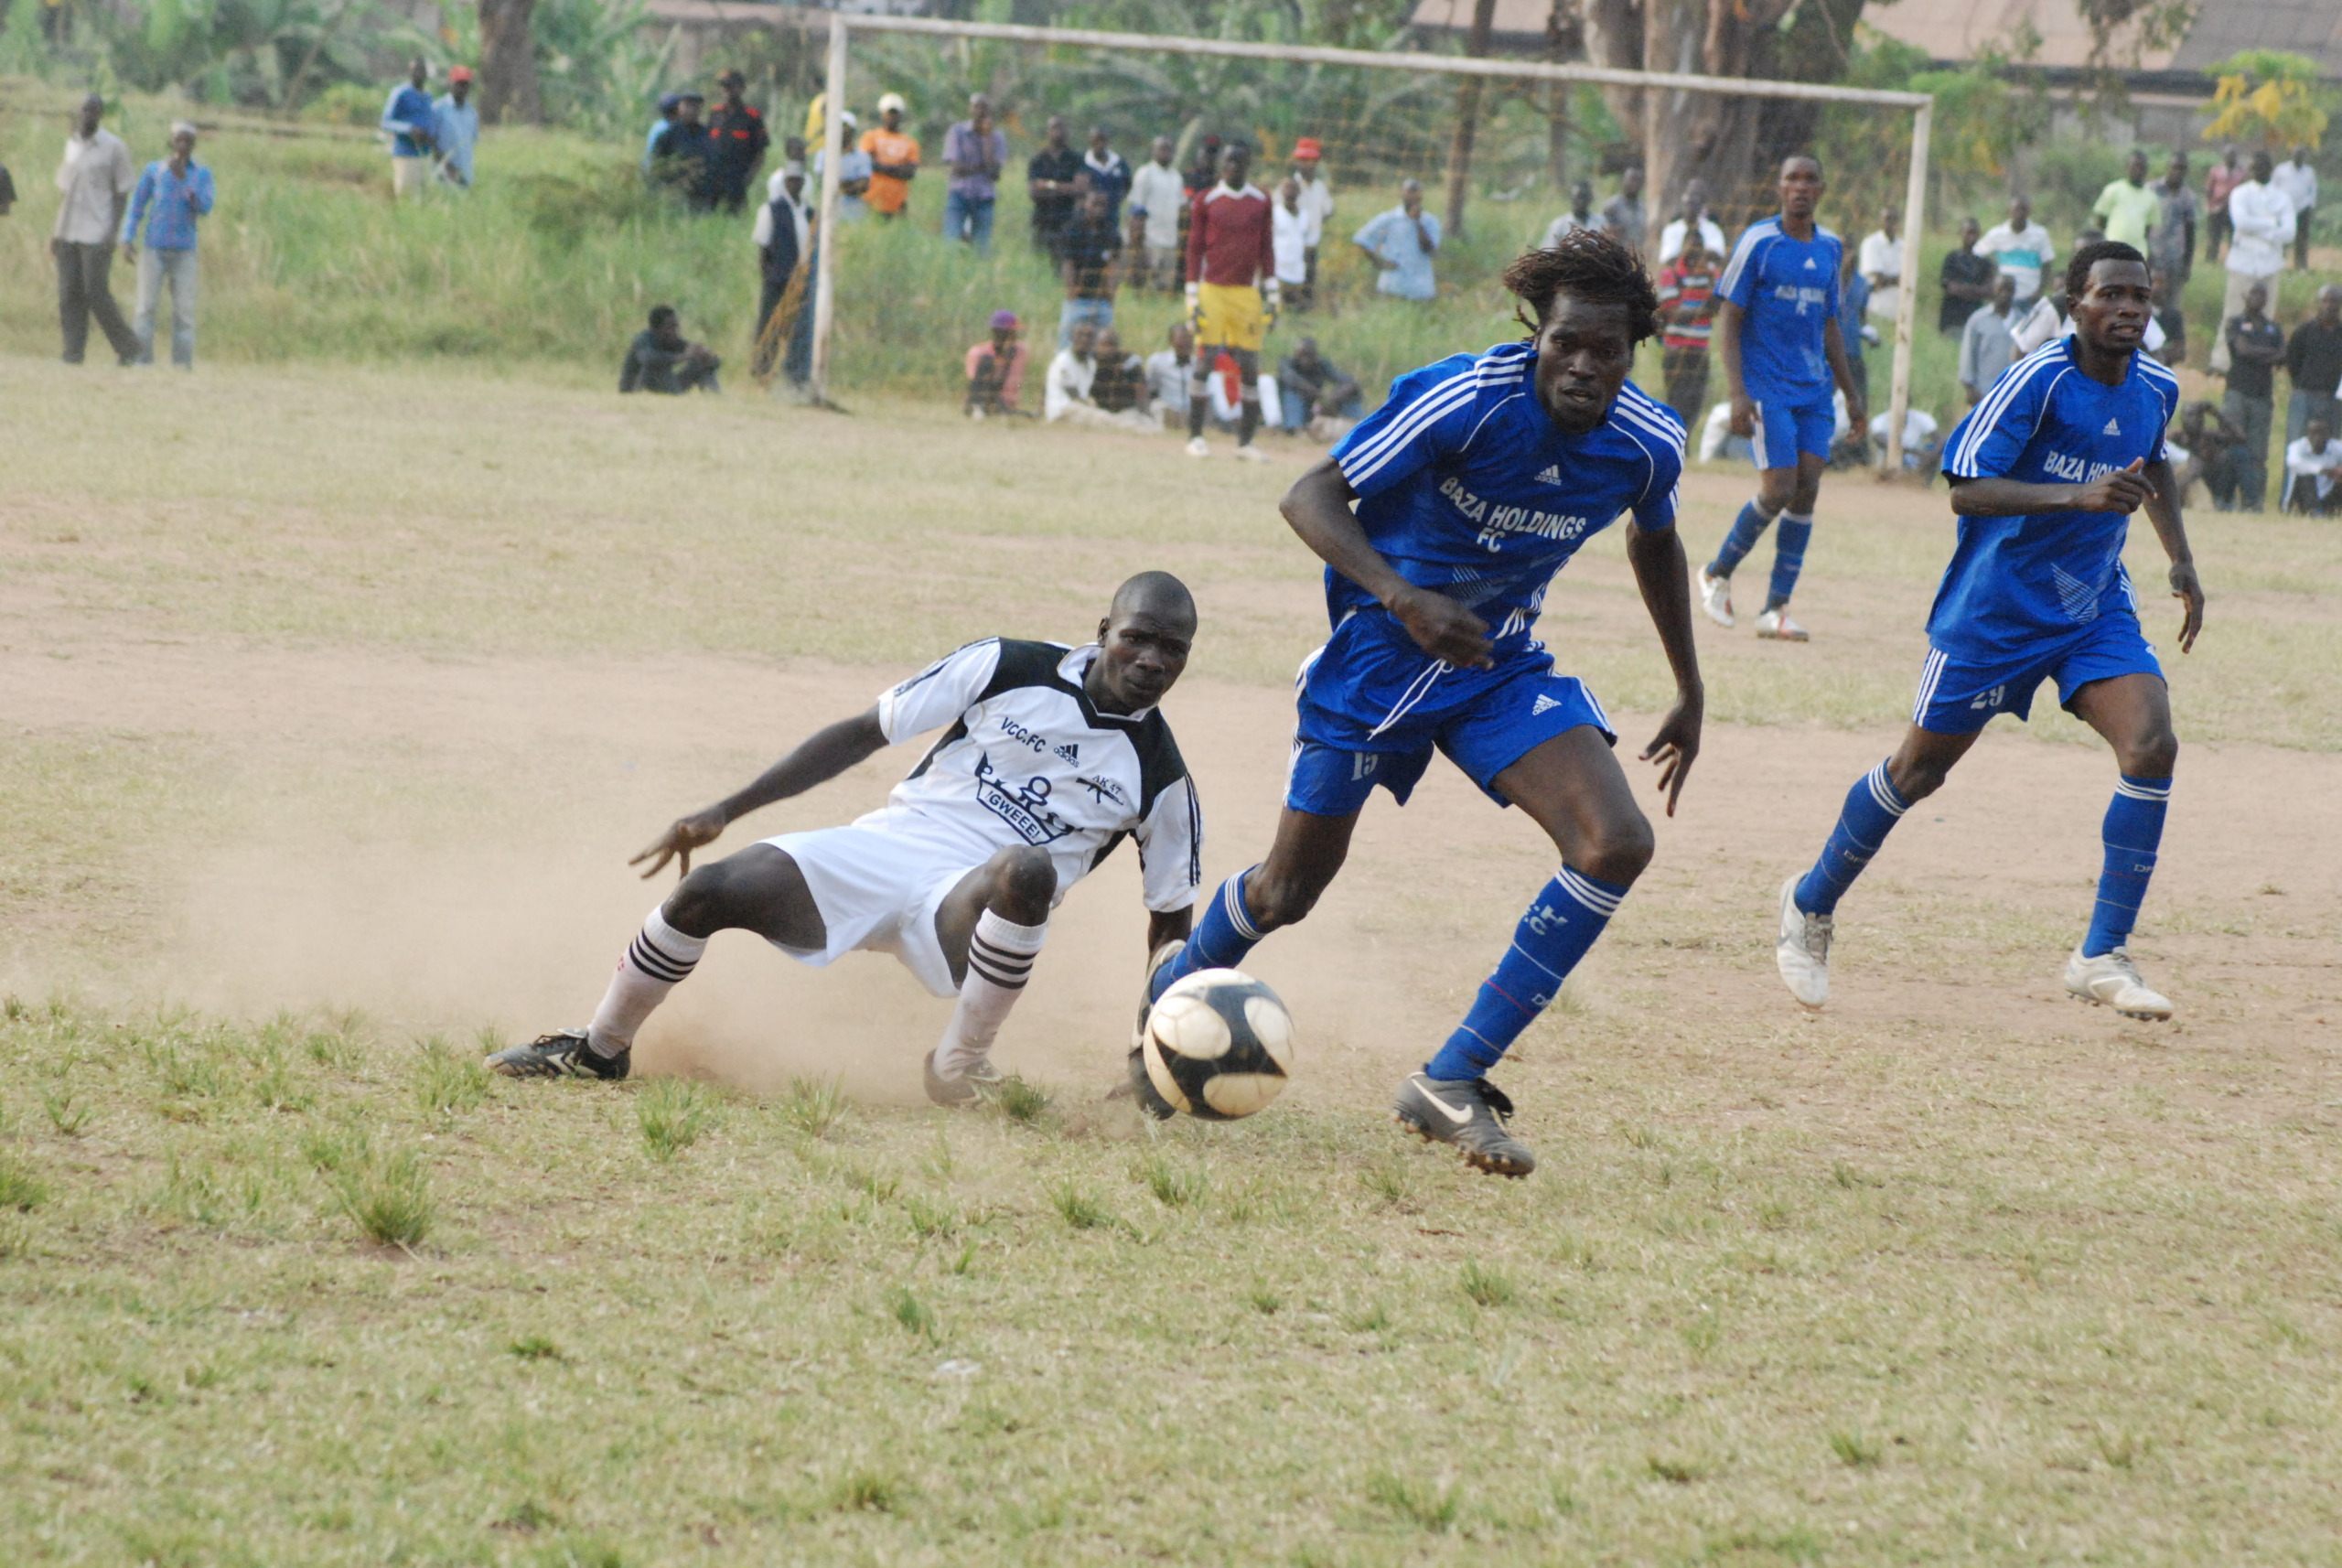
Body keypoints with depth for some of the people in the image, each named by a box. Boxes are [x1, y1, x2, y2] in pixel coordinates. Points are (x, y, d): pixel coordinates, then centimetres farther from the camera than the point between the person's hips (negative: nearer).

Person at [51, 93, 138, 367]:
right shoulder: (72, 144, 14)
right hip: (68, 236, 6)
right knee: (69, 294, 0)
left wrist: (113, 233, -12)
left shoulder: (114, 148, -3)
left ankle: (127, 347, 6)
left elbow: (122, 193, -3)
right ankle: (73, 352, 1)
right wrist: (56, 230, 12)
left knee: (97, 293, -8)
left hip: (96, 236, -6)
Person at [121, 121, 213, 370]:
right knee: (147, 305, -6)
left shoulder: (202, 174, 4)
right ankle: (142, 359, -3)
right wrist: (127, 241, -4)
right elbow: (137, 205, 6)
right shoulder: (154, 170, 3)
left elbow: (204, 207, -10)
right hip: (153, 250, 0)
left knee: (184, 308, -6)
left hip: (184, 253, 0)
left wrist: (183, 179, -20)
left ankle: (182, 362, -3)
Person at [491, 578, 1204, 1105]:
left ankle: (960, 1063, -19)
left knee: (1026, 870, -38)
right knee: (711, 890, -19)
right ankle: (601, 1049, 6)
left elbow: (1170, 924, 11)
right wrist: (726, 811, 0)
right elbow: (864, 734, 4)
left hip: (971, 915, -2)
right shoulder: (1009, 669, -1)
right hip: (887, 846, 2)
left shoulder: (1163, 779, -1)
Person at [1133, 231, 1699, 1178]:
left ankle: (1453, 1082, -12)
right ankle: (1177, 989, 39)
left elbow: (1654, 541, 14)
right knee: (1288, 892, 3)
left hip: (1502, 662, 4)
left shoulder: (1647, 443, -10)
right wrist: (1405, 599, -38)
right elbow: (1311, 498, -23)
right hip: (1381, 647, -4)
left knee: (1617, 845, -18)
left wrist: (1690, 693, 18)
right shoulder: (1465, 400, -26)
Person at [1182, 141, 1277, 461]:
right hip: (1212, 290, -2)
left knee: (1249, 367, -1)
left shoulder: (1261, 202, 9)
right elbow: (1194, 250, 3)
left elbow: (1267, 250, 12)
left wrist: (1271, 296, 7)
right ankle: (1195, 437, 2)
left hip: (1247, 293, 2)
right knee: (1204, 360, -6)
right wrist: (1193, 299, -3)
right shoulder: (1206, 201, 3)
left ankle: (1245, 441, 5)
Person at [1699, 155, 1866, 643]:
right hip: (1766, 388, -6)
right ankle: (1717, 574, 10)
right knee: (1779, 489, -13)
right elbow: (1728, 319, -7)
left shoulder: (1829, 248, 12)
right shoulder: (1758, 243, -6)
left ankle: (1776, 609, 0)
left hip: (1814, 389, 6)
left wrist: (1852, 393, 18)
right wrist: (1737, 393, -17)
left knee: (1807, 489, -4)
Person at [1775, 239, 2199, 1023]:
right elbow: (1966, 491, -26)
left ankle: (2102, 957, -9)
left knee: (2152, 745, -16)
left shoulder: (2156, 389, 1)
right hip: (1995, 608, -5)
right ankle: (1811, 906, 31)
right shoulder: (2037, 381, -20)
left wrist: (2182, 561, 16)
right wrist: (2078, 495, -37)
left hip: (2095, 607, 5)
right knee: (1920, 770, 5)